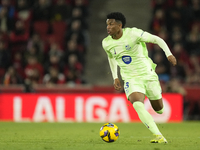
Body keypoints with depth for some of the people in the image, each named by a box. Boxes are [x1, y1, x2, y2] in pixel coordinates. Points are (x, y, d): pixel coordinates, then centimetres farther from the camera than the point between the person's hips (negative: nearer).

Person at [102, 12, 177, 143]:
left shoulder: (133, 33, -17)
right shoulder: (106, 43, -4)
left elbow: (156, 39, -9)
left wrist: (169, 54, -21)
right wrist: (115, 77, 13)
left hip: (148, 75, -1)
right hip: (131, 79, 1)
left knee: (159, 109, 10)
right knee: (138, 105, -28)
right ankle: (159, 136, -30)